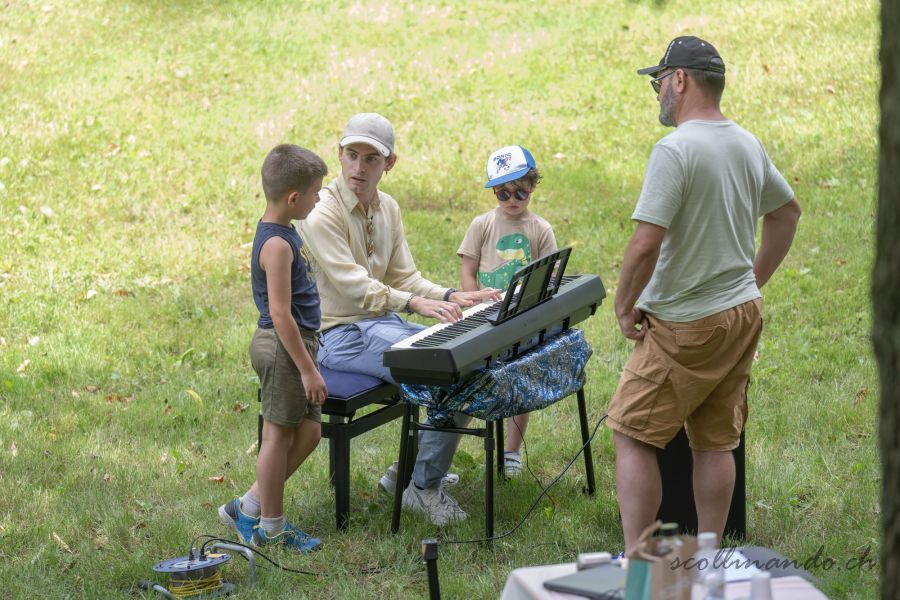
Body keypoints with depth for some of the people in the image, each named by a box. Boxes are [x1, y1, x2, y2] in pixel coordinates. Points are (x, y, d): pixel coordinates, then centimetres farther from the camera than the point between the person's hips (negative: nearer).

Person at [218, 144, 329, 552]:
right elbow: (280, 313, -23)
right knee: (279, 435, 2)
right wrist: (308, 369, -21)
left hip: (292, 346, 10)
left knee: (308, 432, 13)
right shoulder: (277, 244, -21)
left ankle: (248, 509, 21)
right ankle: (270, 527, 14)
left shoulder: (281, 232, 11)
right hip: (283, 349, -10)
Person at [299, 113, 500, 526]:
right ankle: (423, 487, -9)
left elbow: (404, 278, 12)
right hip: (341, 333, -9)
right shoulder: (323, 214, -16)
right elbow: (354, 285, -27)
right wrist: (415, 303, -40)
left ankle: (412, 470, 7)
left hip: (384, 321, 9)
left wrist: (451, 297, -5)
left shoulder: (387, 209, 10)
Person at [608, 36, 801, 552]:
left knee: (633, 434, 0)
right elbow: (788, 211, 22)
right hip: (744, 315, 8)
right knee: (716, 441, 13)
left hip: (687, 325, -8)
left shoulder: (675, 150, -19)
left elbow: (646, 245, -25)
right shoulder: (749, 146, 6)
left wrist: (625, 307, -10)